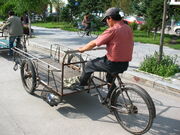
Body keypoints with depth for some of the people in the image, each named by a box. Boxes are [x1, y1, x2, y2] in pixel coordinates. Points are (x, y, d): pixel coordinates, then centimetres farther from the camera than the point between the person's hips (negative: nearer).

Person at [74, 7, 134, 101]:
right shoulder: (128, 28, 5)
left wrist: (82, 49, 4)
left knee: (89, 65, 12)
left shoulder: (112, 30, -17)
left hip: (113, 63, -8)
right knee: (110, 76, 34)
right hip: (125, 64, 8)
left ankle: (81, 85, 32)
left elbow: (94, 43, -12)